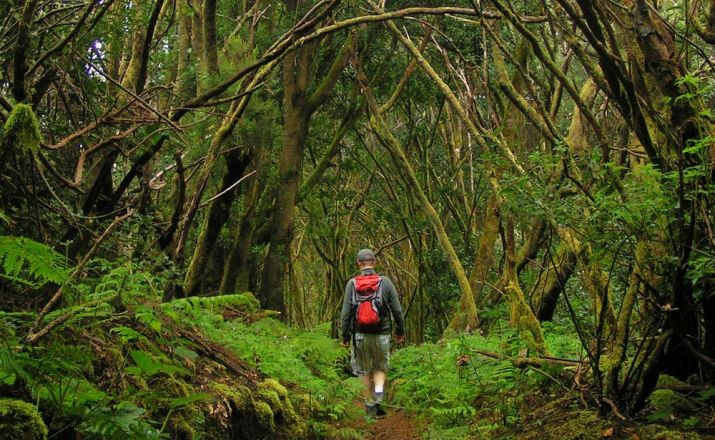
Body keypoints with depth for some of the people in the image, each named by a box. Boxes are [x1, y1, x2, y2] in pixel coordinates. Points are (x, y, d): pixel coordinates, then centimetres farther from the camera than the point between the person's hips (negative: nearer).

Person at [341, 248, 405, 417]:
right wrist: (400, 331, 13)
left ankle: (370, 406, 18)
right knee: (380, 368, 18)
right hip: (381, 335, 0)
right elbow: (397, 310, -1)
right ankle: (379, 390, -10)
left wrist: (344, 336, 4)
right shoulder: (385, 282, -3)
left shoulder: (352, 284, -3)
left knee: (364, 371, 16)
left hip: (360, 335, 0)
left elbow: (346, 313, -5)